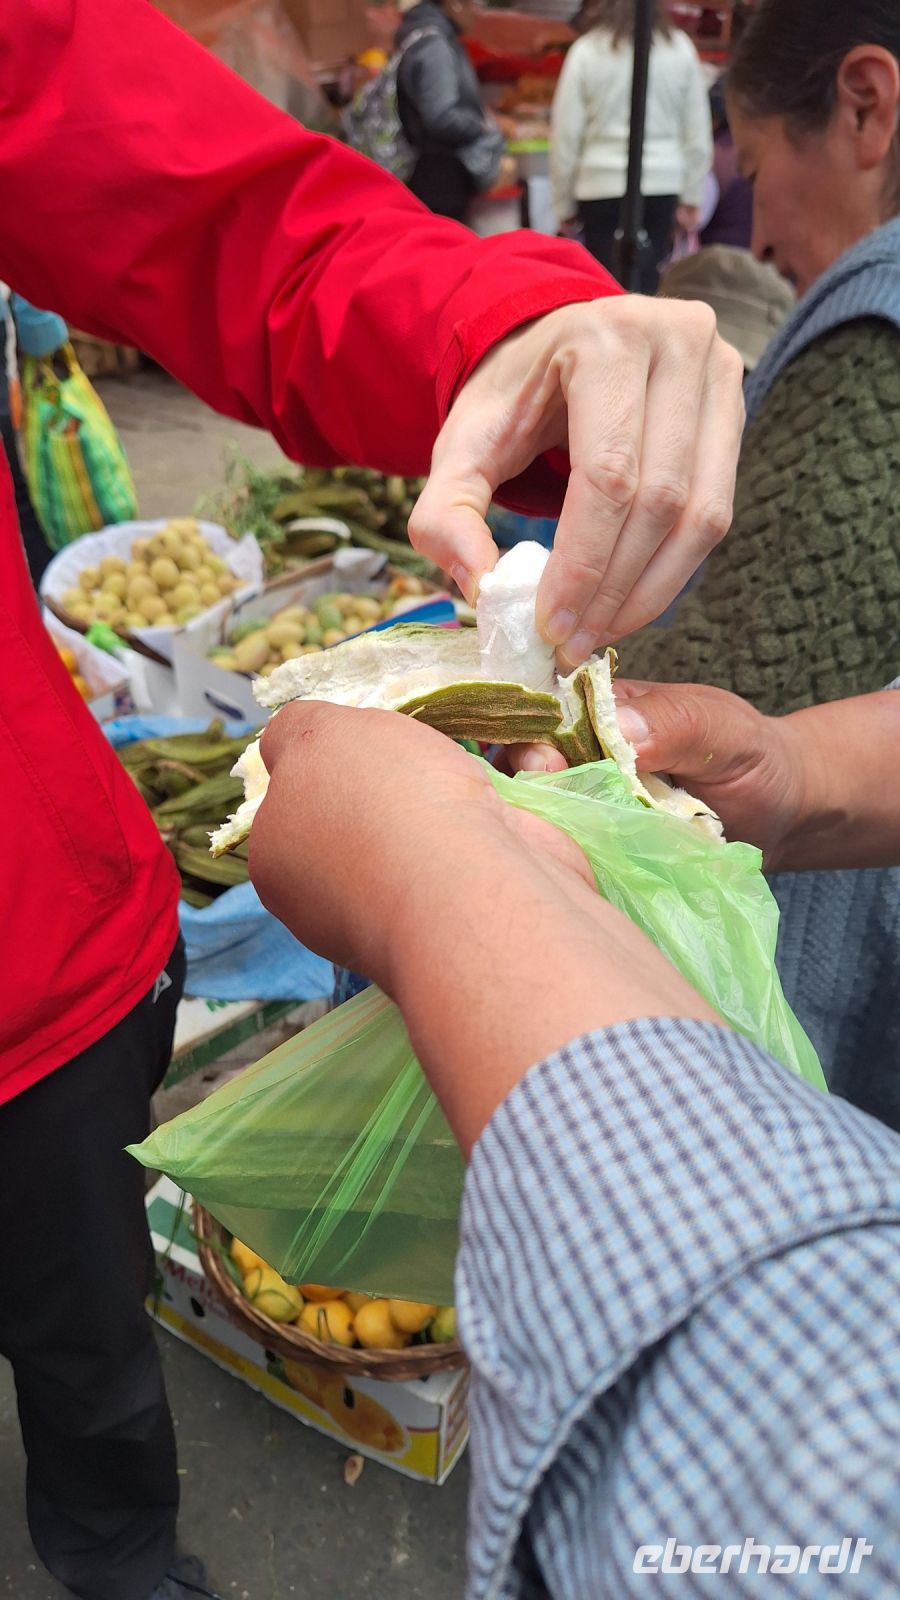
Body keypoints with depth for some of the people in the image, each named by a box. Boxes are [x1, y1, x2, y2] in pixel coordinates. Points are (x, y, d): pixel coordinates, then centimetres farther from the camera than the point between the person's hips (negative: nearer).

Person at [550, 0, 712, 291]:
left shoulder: (587, 50, -3)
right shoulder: (680, 48, 4)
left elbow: (565, 135, -1)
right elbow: (698, 134, 7)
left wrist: (564, 204, 7)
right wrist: (691, 198, 15)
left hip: (603, 185, -2)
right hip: (663, 183, 2)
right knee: (647, 281, 8)